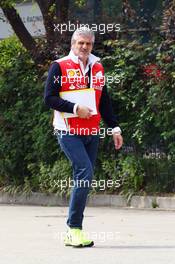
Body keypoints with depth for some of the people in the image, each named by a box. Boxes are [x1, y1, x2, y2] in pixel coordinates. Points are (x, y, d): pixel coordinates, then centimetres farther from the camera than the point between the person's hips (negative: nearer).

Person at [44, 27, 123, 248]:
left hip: (92, 133, 6)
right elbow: (49, 98, -7)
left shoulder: (97, 68, 15)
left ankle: (72, 233, 11)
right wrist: (75, 108, -15)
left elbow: (105, 102, 21)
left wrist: (114, 128, 17)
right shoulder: (60, 66, -2)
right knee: (85, 173, -20)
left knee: (83, 181, 5)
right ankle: (74, 227, -14)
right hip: (68, 132, -6)